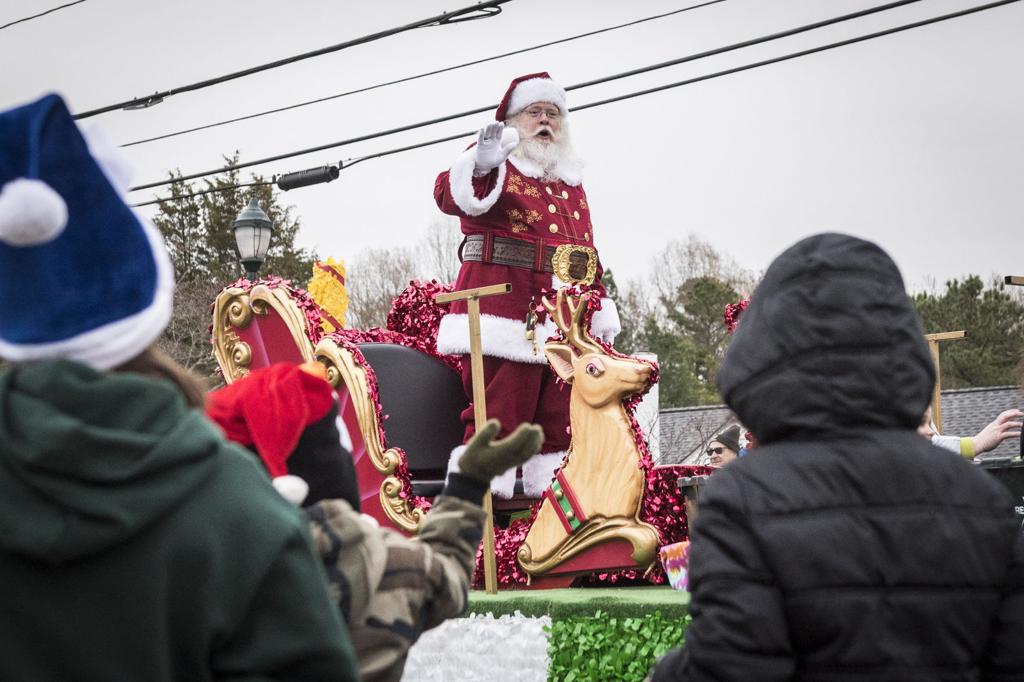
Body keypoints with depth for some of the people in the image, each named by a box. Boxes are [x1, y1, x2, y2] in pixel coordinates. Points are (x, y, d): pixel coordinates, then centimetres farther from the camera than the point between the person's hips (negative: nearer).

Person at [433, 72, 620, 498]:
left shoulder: (571, 182, 25)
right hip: (506, 314, -7)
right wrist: (481, 164, -35)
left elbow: (586, 250, 25)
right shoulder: (496, 164, 4)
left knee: (561, 417, 8)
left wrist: (602, 311, 19)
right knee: (500, 411, -11)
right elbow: (451, 195, -16)